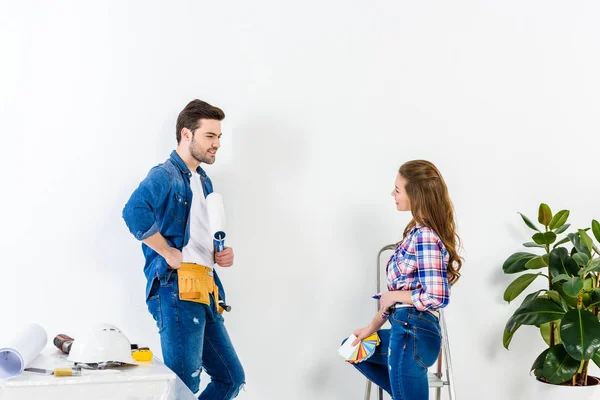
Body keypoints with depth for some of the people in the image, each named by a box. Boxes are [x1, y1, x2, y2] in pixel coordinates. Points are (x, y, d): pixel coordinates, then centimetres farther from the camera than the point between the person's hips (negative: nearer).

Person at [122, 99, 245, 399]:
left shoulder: (203, 182, 22)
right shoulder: (164, 176, -7)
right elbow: (135, 211, -27)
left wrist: (219, 253, 12)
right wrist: (171, 255, -21)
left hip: (205, 293, 9)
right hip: (178, 292, -9)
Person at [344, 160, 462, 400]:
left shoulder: (426, 237, -18)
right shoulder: (417, 231, 12)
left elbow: (436, 297, -24)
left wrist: (393, 295, -9)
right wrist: (372, 327, 17)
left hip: (413, 333, -11)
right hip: (406, 331, 11)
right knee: (353, 349, 31)